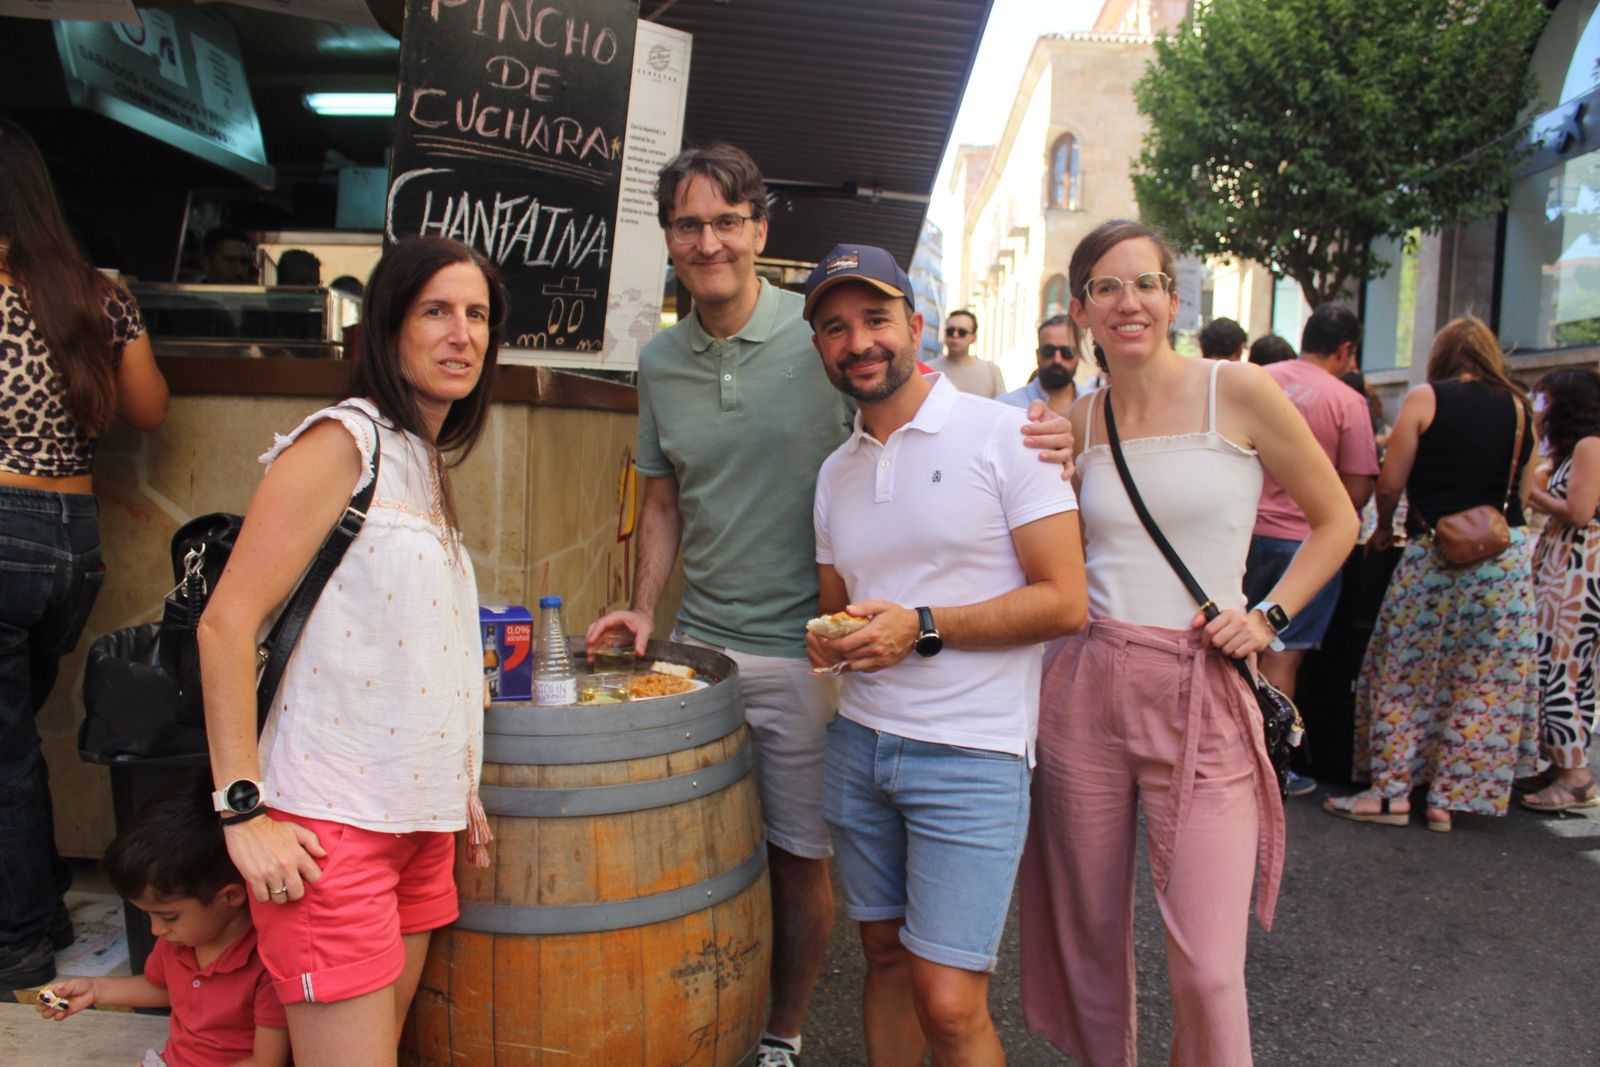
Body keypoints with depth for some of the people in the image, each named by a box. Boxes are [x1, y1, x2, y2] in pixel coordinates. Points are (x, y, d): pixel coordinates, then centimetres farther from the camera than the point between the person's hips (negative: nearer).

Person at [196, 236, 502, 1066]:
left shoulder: (427, 465, 13)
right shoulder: (341, 442, -11)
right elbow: (226, 623, -16)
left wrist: (454, 782, 15)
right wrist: (242, 811, -18)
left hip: (418, 819, 8)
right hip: (333, 823, -8)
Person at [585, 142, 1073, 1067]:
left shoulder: (823, 331, -7)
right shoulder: (660, 361, 7)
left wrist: (1037, 437, -22)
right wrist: (643, 608, 4)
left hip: (804, 651, -3)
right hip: (700, 644, 4)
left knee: (799, 859, 10)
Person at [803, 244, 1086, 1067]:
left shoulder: (1003, 434, -7)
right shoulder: (835, 473, 12)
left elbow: (1064, 603, -11)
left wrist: (922, 628, -19)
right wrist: (831, 642, -1)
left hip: (970, 752, -5)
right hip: (858, 741, 6)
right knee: (885, 953, 15)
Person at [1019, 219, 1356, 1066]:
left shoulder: (1238, 393, -3)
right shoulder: (1076, 421, 7)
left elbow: (1335, 522, 7)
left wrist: (1268, 616, -5)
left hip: (1204, 698, -3)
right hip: (1087, 688, 3)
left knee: (1206, 970, -4)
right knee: (1089, 938, 13)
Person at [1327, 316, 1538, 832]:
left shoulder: (1425, 399, -5)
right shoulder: (1518, 406, 6)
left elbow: (1389, 484, -6)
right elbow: (1522, 492, 9)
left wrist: (1383, 529, 12)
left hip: (1436, 553, -4)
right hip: (1508, 555, 4)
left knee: (1405, 674, 6)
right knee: (1484, 679, 10)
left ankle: (1393, 790, 7)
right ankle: (1447, 798, 15)